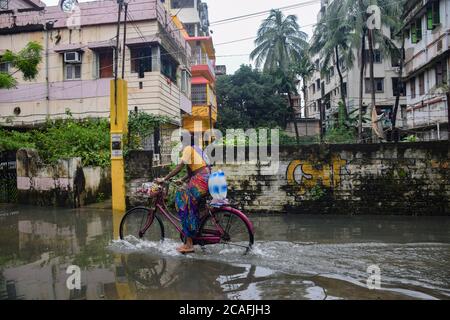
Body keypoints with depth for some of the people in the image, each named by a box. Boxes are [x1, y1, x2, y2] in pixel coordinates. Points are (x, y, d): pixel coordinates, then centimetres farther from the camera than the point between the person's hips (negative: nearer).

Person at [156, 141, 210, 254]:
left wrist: (164, 179, -8)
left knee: (186, 208, -3)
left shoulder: (188, 149, -5)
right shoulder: (196, 149, 22)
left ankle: (189, 244, -1)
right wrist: (181, 180, 20)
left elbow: (179, 168, -13)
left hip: (201, 181, -9)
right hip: (207, 180, 9)